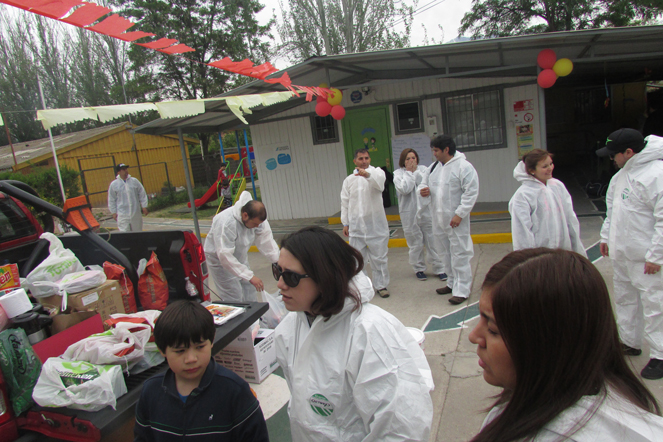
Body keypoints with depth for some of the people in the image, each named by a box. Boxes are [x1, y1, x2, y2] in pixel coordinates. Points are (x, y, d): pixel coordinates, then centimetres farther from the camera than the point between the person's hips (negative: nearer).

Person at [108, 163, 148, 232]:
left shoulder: (134, 181, 3)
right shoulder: (113, 184, 1)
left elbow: (142, 194, 6)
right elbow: (111, 200, 7)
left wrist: (144, 207, 3)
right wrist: (113, 212, 4)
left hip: (136, 213, 2)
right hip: (122, 215, -2)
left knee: (138, 230, 12)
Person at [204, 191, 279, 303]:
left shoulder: (256, 217, -16)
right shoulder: (226, 223, -38)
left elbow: (266, 241, -15)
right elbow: (225, 255, -38)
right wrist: (250, 276, -40)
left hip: (240, 257, 7)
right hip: (219, 259, -7)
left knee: (250, 298, 11)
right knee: (234, 301, -8)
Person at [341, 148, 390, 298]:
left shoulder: (376, 172, 1)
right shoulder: (349, 180, 11)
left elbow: (379, 182, -24)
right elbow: (345, 203, 12)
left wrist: (368, 175, -45)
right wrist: (345, 223, 7)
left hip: (375, 224, -2)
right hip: (356, 226, 2)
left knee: (379, 257, 6)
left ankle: (381, 285, 20)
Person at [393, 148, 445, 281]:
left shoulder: (423, 169, 5)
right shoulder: (398, 173, -1)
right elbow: (404, 189, -17)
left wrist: (416, 171, -10)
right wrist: (409, 172, -10)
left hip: (427, 211, 2)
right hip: (410, 214, -1)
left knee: (433, 241, 5)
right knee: (415, 243, 7)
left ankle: (439, 268, 16)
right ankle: (419, 269, 23)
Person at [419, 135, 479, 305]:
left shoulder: (463, 166, -12)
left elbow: (471, 192, -17)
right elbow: (425, 181, 23)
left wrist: (459, 214, -22)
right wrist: (423, 189, -2)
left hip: (456, 220, -8)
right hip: (440, 219, 8)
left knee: (459, 254, -5)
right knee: (446, 253, 17)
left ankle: (462, 290, 2)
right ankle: (453, 283, 31)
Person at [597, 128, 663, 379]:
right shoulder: (622, 174, 9)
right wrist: (606, 236, 18)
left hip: (642, 256, -9)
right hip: (619, 252, 9)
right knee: (624, 299, 19)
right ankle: (630, 343, 35)